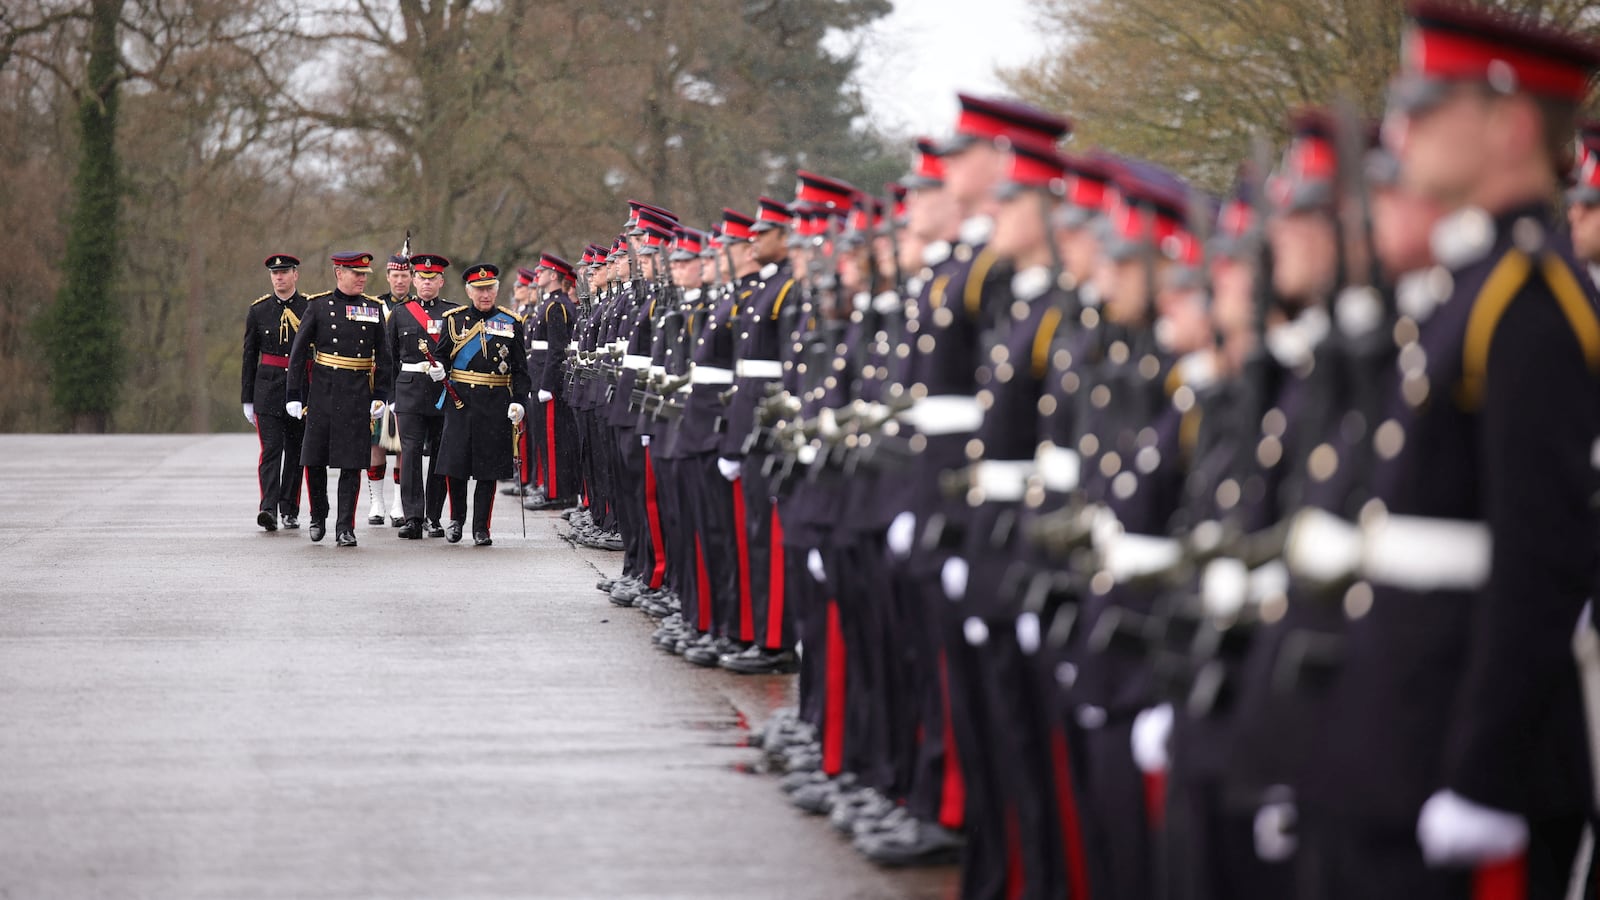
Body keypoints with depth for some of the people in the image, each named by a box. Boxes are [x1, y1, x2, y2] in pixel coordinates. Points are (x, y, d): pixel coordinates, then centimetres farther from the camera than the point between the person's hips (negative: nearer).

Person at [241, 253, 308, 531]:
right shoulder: (258, 310, 4)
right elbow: (249, 357, 8)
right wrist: (247, 399, 6)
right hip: (268, 388, -1)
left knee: (295, 451, 7)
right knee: (271, 449, -11)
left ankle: (290, 510, 16)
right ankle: (268, 508, -19)